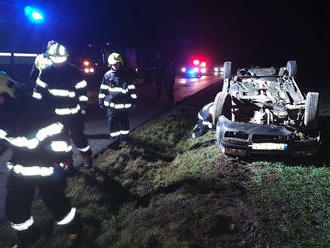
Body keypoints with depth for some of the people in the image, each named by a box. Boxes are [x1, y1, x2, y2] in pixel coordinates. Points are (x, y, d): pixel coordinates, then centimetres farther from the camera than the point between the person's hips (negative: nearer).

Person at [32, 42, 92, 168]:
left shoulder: (74, 71, -6)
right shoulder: (46, 72, 0)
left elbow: (82, 89, -3)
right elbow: (38, 91, 6)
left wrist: (83, 106, -4)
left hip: (73, 112, -3)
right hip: (55, 113, 3)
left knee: (78, 136, 2)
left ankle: (87, 157, 23)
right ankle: (67, 160, 29)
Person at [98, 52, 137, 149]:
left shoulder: (127, 74, 1)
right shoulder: (107, 75, 3)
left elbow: (132, 88, 7)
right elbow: (103, 89, 10)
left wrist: (133, 100, 6)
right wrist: (101, 101, 9)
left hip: (124, 104, 0)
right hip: (111, 104, 0)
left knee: (124, 122, 10)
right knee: (113, 123, -3)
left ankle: (124, 138, 28)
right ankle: (115, 141, 6)